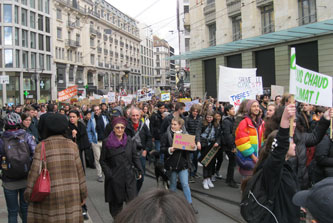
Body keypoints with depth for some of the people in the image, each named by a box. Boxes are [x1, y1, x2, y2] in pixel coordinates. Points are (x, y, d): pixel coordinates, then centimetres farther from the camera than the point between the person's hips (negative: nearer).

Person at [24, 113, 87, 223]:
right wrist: (83, 194, 9)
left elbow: (35, 172, -7)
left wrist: (29, 195, 3)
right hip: (71, 194, 2)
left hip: (50, 195, -2)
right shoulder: (72, 145, 0)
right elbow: (79, 171, 1)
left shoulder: (42, 146, -6)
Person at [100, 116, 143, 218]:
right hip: (114, 178, -2)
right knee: (115, 202, 5)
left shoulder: (129, 141, 4)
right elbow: (102, 160, 1)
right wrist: (108, 174, -8)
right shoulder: (106, 142, -2)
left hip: (129, 177, 2)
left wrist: (140, 170, -1)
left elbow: (135, 157, 8)